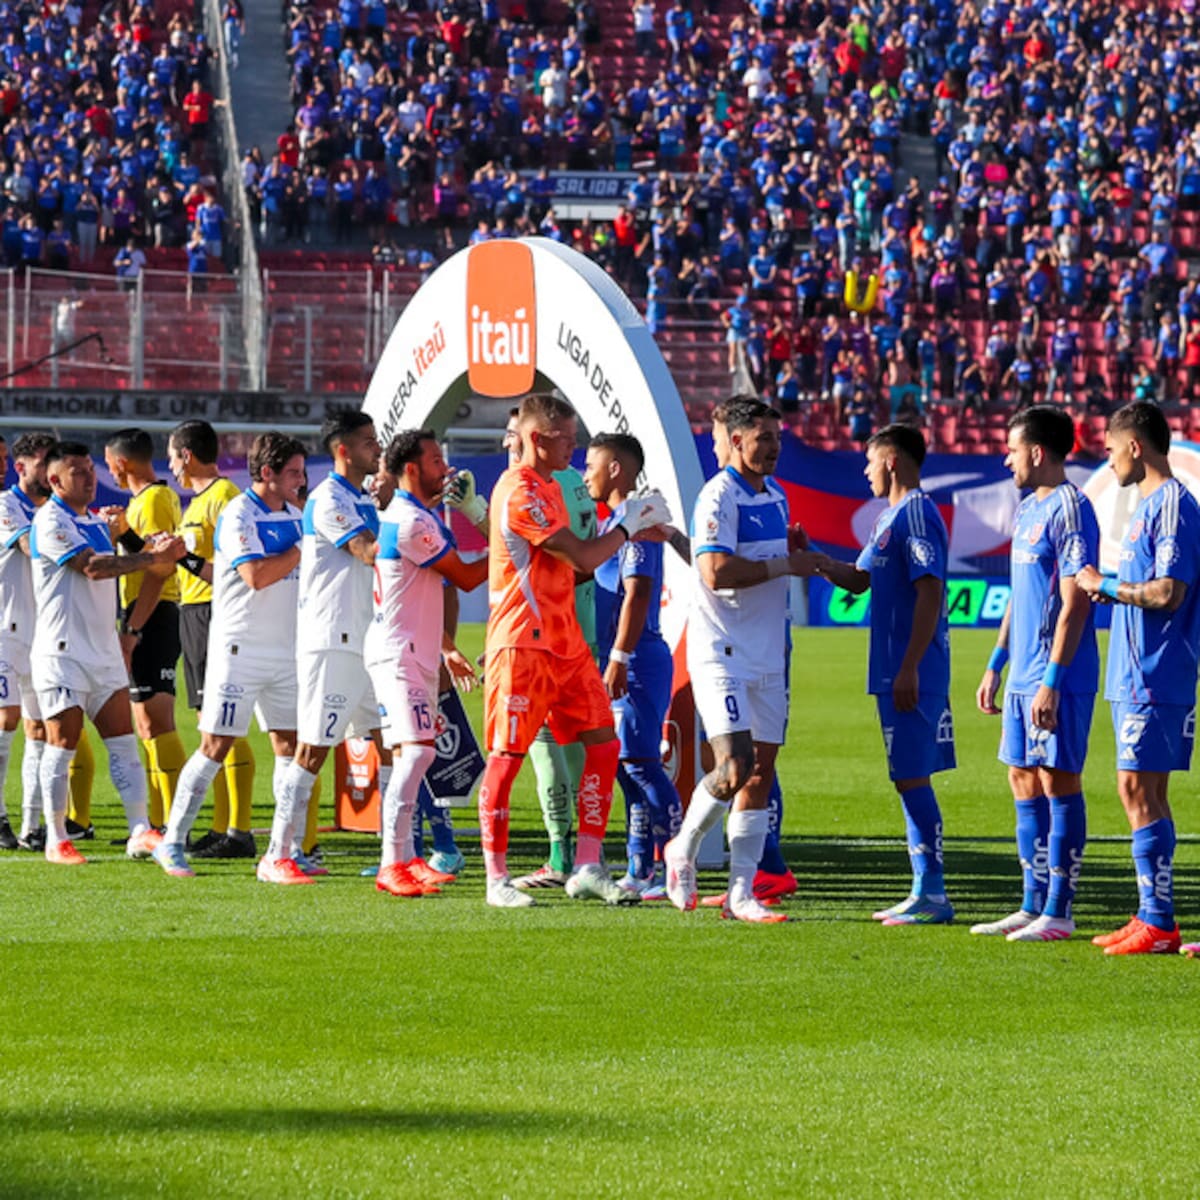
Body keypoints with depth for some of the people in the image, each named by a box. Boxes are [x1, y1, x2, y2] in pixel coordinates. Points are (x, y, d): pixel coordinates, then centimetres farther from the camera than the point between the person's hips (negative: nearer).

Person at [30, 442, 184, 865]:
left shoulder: (95, 522, 17)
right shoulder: (50, 521, -11)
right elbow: (93, 567, -20)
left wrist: (152, 549, 2)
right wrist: (152, 557, -21)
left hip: (104, 650, 8)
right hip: (64, 651, -8)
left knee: (123, 742, 1)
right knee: (62, 744, -3)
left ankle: (141, 831, -1)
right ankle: (56, 839, 4)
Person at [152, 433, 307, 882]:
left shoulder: (294, 515, 12)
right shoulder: (239, 515, -12)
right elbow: (256, 575, -24)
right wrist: (302, 550, -17)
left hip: (286, 649, 7)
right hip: (240, 647, -7)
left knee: (290, 746, 3)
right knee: (215, 745, -5)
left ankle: (283, 853, 5)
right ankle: (172, 843, 4)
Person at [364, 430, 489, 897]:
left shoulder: (405, 516, 17)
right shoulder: (412, 523, -17)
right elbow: (466, 577, -10)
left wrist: (446, 649, 28)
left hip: (415, 651, 11)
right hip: (399, 653, -11)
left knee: (407, 754, 12)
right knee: (418, 750, -18)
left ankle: (406, 858, 15)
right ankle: (393, 863, -21)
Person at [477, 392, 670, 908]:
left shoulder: (548, 487, 18)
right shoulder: (521, 491, -15)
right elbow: (582, 558, -18)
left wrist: (631, 531, 15)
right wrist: (627, 526, -5)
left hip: (565, 642, 10)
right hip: (523, 644, -10)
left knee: (603, 744, 4)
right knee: (507, 757, -4)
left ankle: (587, 870, 6)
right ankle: (497, 880, 1)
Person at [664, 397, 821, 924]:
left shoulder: (775, 495, 15)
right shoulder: (719, 497, -13)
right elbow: (716, 571, -23)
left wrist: (803, 554, 9)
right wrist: (784, 565, -16)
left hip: (767, 657, 8)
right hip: (722, 653, -8)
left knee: (761, 770, 4)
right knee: (735, 765, -16)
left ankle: (741, 893, 7)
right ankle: (683, 849, 9)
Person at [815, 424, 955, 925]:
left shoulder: (916, 515, -14)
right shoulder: (891, 517, 18)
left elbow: (930, 593, -21)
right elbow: (859, 579, 28)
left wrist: (909, 669, -24)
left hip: (911, 673, -10)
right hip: (895, 672, 10)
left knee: (912, 778, -9)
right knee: (911, 779, 12)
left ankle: (933, 895, -7)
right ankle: (925, 891, 16)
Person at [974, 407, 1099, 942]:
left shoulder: (1069, 510, -13)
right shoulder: (1028, 510, 16)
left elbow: (1074, 603, -18)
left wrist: (1052, 680, -21)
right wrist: (996, 664, 21)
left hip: (1057, 678, -9)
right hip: (1023, 676, 9)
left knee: (1058, 780, -5)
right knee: (1024, 783, 11)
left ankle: (1059, 913, -2)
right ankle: (1033, 906, 16)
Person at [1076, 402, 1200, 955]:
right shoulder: (1148, 506, 17)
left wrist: (1104, 586, -11)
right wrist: (1107, 591, 13)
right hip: (1135, 678, 10)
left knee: (1140, 790, -10)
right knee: (1140, 792, 11)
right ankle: (1152, 916, 15)